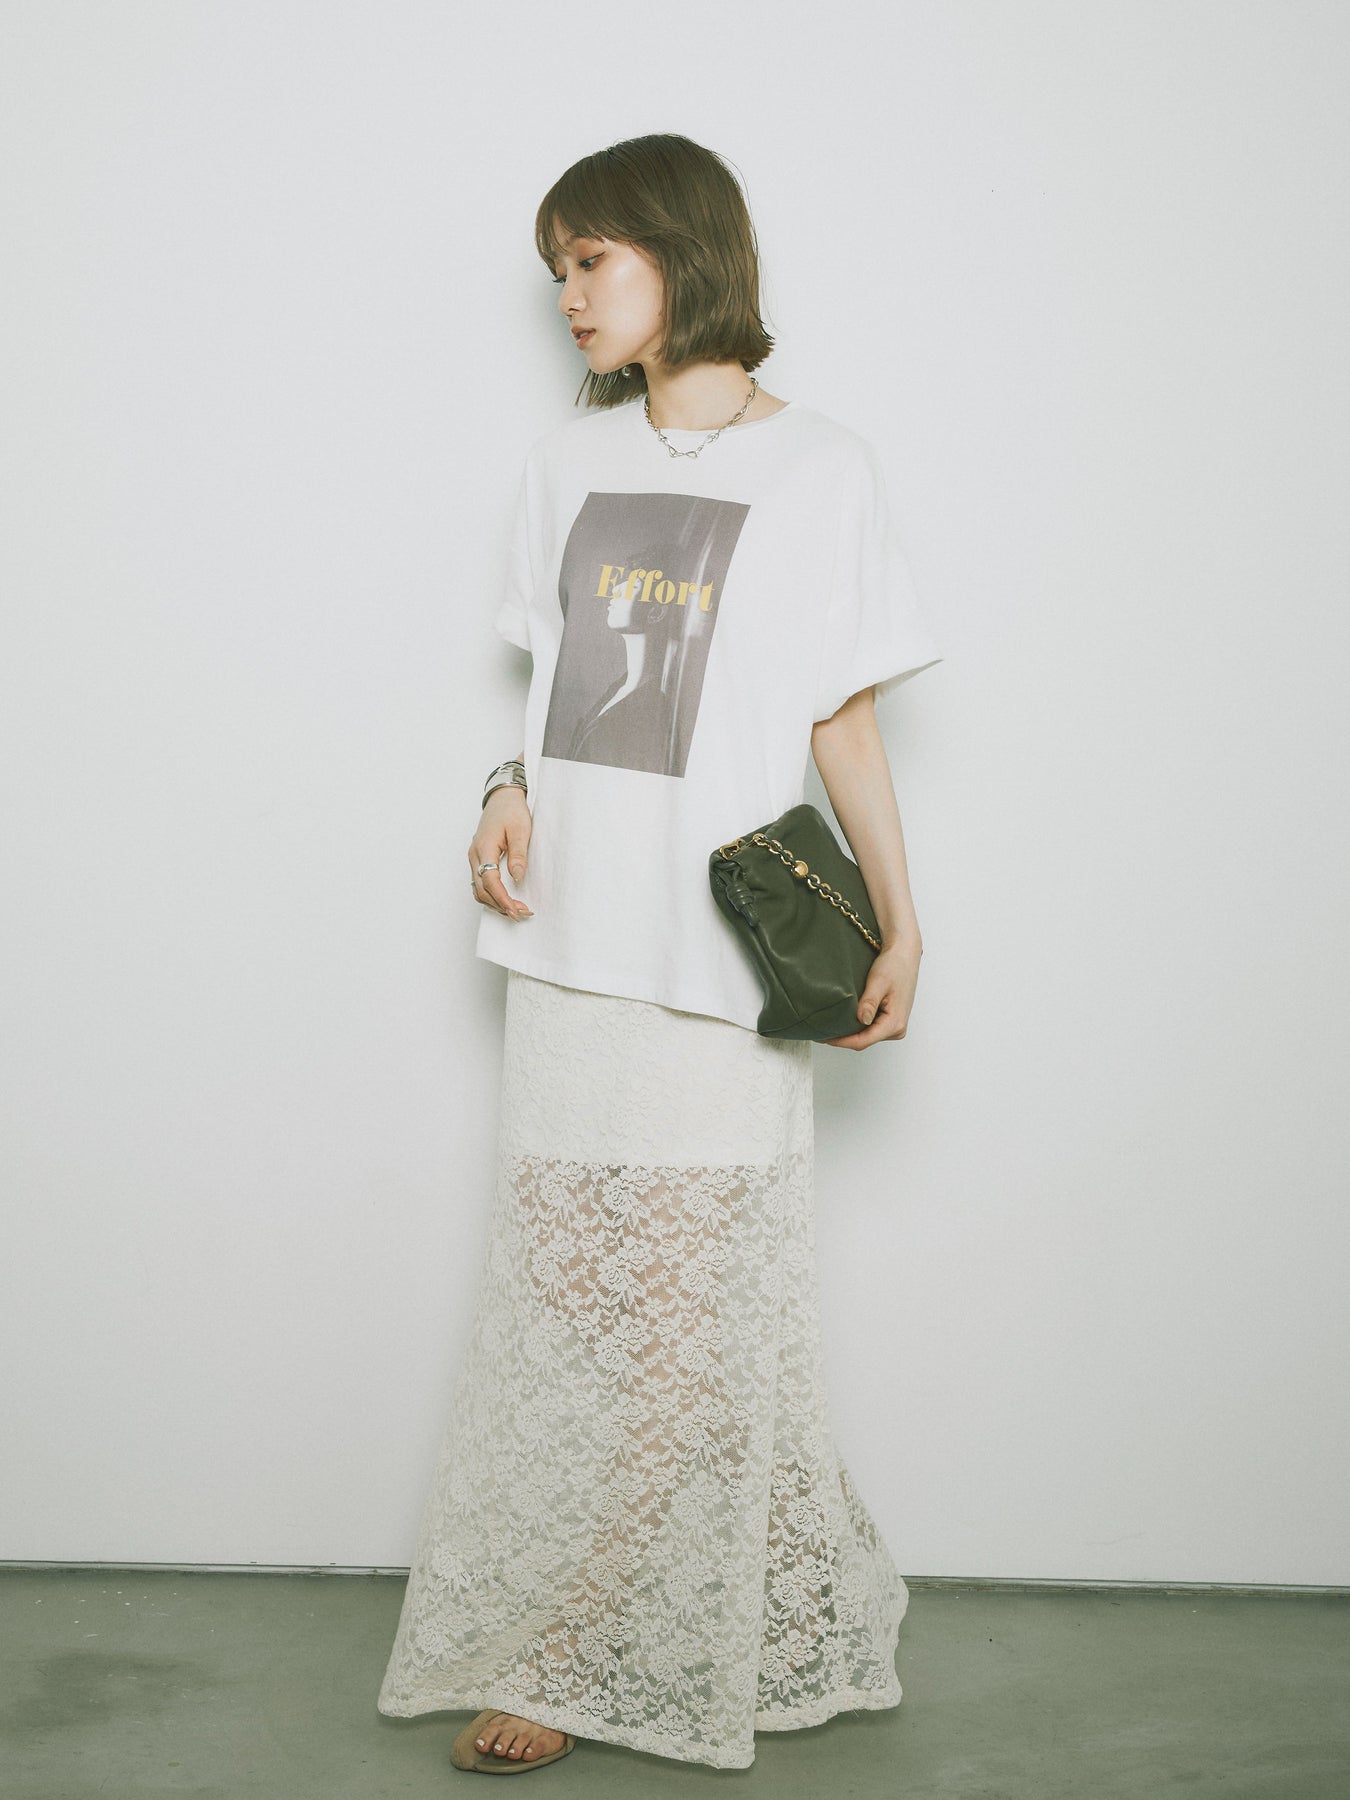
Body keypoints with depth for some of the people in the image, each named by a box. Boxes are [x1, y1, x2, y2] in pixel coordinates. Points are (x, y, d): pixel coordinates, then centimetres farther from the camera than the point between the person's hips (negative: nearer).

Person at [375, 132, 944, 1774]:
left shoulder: (820, 469, 0)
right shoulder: (566, 464, 14)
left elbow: (841, 720, 3)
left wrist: (900, 926, -1)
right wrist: (510, 801, 0)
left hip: (723, 962, -4)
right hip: (570, 945, 5)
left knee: (694, 1317, 0)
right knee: (563, 1311, 7)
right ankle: (565, 1652, 20)